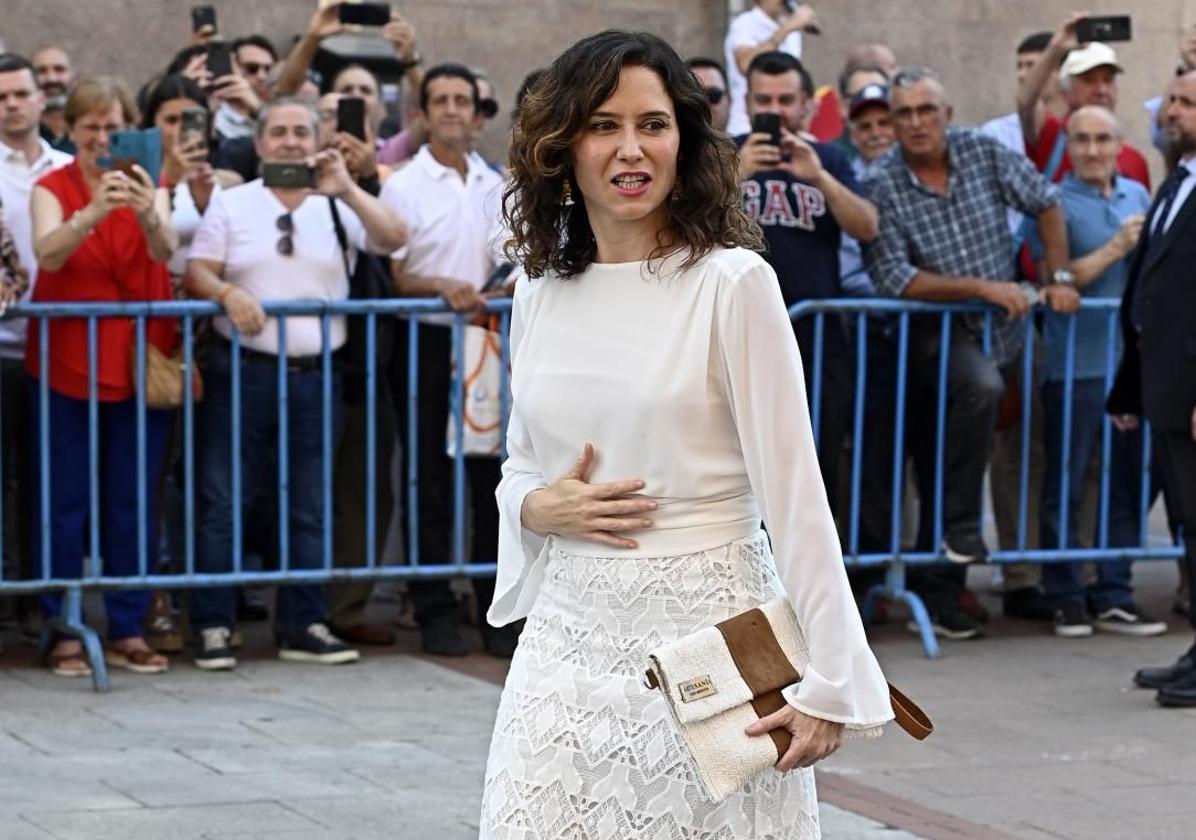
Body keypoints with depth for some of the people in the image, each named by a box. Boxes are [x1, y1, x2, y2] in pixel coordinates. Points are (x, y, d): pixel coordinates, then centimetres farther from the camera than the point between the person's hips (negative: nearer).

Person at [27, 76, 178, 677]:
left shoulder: (149, 186, 3)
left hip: (139, 362, 2)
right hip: (65, 363, -2)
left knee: (134, 505, 6)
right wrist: (93, 214, -40)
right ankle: (65, 632, 7)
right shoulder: (52, 188, -2)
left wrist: (148, 214, -40)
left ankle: (128, 631, 13)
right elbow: (47, 254, -21)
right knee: (65, 504, 2)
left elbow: (166, 250, -17)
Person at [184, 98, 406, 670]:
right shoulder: (231, 204, 7)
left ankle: (303, 627, 14)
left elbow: (393, 240, -7)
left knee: (310, 508, 6)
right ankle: (213, 627, 3)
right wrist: (227, 292, -20)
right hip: (242, 371, -2)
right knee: (223, 503, -2)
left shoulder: (338, 207, 8)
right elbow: (197, 271, 0)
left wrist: (346, 190, -17)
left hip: (315, 375, 2)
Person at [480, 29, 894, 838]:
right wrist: (541, 507, -4)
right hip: (571, 632, 4)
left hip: (707, 628, -4)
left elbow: (793, 488, -10)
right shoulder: (540, 294, 8)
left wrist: (826, 681, -14)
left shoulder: (732, 283, -7)